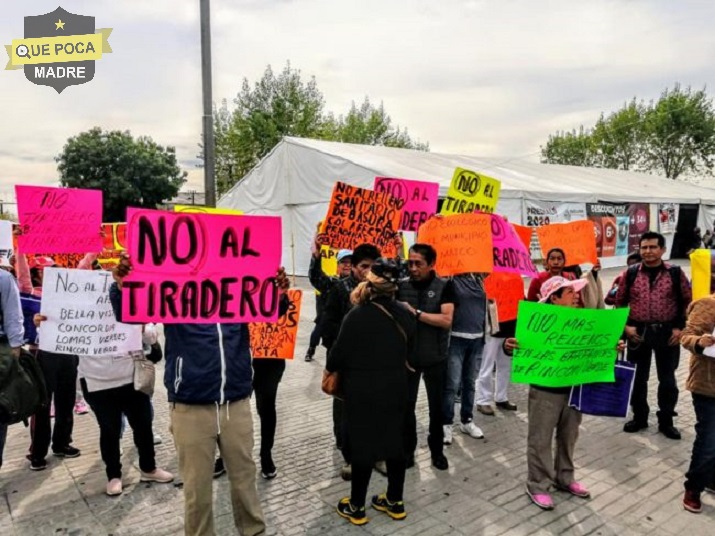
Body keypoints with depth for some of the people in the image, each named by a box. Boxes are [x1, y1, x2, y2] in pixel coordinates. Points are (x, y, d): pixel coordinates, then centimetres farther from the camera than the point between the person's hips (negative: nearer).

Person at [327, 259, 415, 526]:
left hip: (362, 391, -5)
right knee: (394, 442, 14)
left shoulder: (358, 315, -19)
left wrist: (330, 366, 8)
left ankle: (356, 507, 20)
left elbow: (338, 355, -13)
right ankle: (395, 502, 28)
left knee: (362, 444, 6)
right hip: (395, 388, 5)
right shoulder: (404, 314, -1)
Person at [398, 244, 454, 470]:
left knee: (437, 405, 13)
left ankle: (437, 450, 32)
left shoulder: (444, 287, -8)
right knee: (406, 404, 8)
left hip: (435, 358, -1)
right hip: (408, 356, 1)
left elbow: (446, 320, -18)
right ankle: (408, 449, 27)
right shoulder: (402, 287, -2)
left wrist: (416, 313, -22)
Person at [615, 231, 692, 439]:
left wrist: (680, 327, -4)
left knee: (667, 379, 8)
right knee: (637, 377, 9)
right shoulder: (630, 273, -1)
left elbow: (687, 302, 4)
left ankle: (666, 421, 23)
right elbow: (620, 302, 5)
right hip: (638, 332, 1)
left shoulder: (675, 273, -2)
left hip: (667, 332, 0)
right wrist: (626, 325, -5)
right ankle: (639, 417, 25)